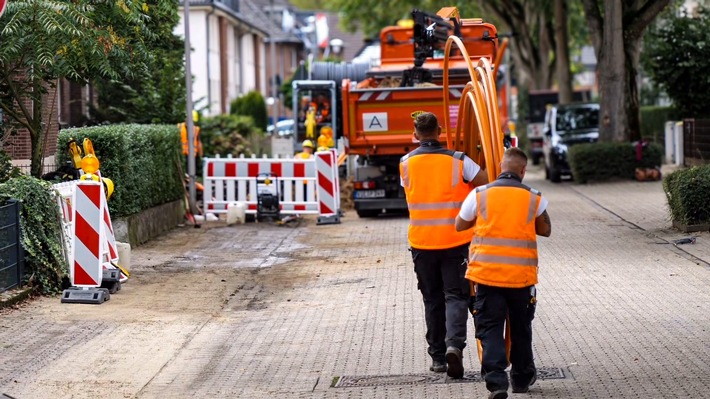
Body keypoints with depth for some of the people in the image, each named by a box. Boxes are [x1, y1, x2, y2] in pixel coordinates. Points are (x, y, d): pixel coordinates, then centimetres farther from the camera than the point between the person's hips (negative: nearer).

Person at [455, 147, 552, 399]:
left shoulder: (480, 194, -1)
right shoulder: (534, 198, -1)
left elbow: (460, 225, 11)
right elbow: (545, 230, 11)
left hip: (486, 272, -1)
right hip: (521, 274, 1)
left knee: (490, 328, 1)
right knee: (520, 328, 18)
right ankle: (522, 378, 31)